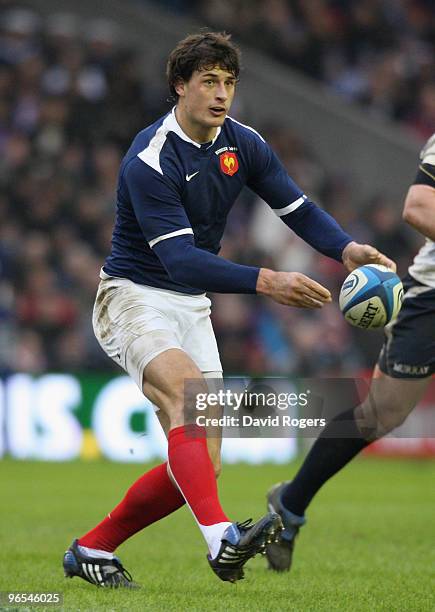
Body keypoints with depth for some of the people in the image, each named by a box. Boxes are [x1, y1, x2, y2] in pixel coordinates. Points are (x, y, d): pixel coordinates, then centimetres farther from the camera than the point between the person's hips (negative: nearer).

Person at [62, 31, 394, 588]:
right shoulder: (151, 160, -22)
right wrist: (265, 281, -41)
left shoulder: (243, 144, 0)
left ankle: (91, 550, 14)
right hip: (133, 297, -7)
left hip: (191, 307, 7)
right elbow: (180, 260, -30)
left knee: (202, 464, -2)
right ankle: (221, 540, -50)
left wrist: (346, 249, -20)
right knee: (188, 391, -35)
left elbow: (299, 210, 1)